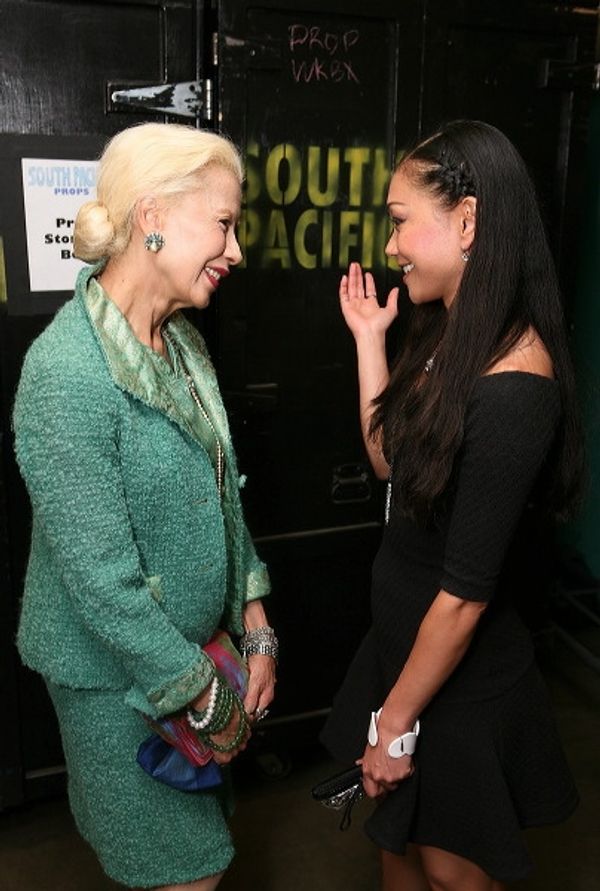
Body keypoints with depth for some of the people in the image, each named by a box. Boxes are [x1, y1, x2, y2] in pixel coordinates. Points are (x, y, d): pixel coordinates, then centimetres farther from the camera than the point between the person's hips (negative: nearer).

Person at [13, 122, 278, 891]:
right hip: (119, 676, -7)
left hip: (195, 643, 7)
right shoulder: (67, 372, -27)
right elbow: (101, 579, -25)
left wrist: (256, 628, 3)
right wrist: (204, 696, -15)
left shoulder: (181, 341, 0)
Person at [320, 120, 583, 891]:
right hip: (403, 641, 7)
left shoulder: (511, 390, -30)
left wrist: (396, 722, -14)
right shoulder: (450, 336, -3)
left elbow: (466, 592, -25)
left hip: (457, 675, -7)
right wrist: (368, 338, 3)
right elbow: (389, 462, 5)